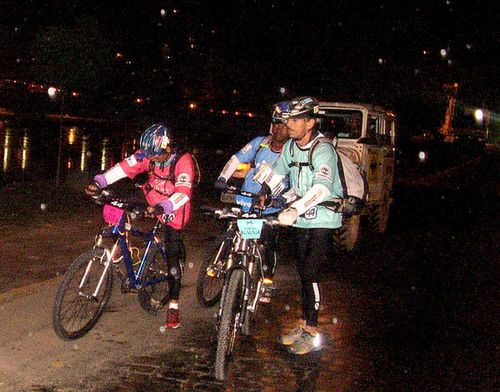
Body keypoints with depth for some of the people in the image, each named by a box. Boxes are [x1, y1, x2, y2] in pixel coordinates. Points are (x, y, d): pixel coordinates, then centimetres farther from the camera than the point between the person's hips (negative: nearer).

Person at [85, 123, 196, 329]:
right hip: (151, 197, 4)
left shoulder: (184, 161, -29)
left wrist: (162, 207, -54)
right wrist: (99, 182, -35)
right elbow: (125, 167, -21)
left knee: (173, 256, -4)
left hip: (173, 209, -4)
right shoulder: (148, 153, -16)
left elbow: (183, 193, -38)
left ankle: (173, 306, 10)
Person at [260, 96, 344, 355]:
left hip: (323, 220, -7)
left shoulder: (323, 150, -22)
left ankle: (312, 334, 1)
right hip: (302, 219, 7)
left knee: (310, 273, -10)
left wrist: (295, 210, -48)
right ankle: (304, 325, 25)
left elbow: (322, 187, -38)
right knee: (302, 272, 12)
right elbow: (277, 172, 18)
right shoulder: (290, 146, 2)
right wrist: (261, 194, 7)